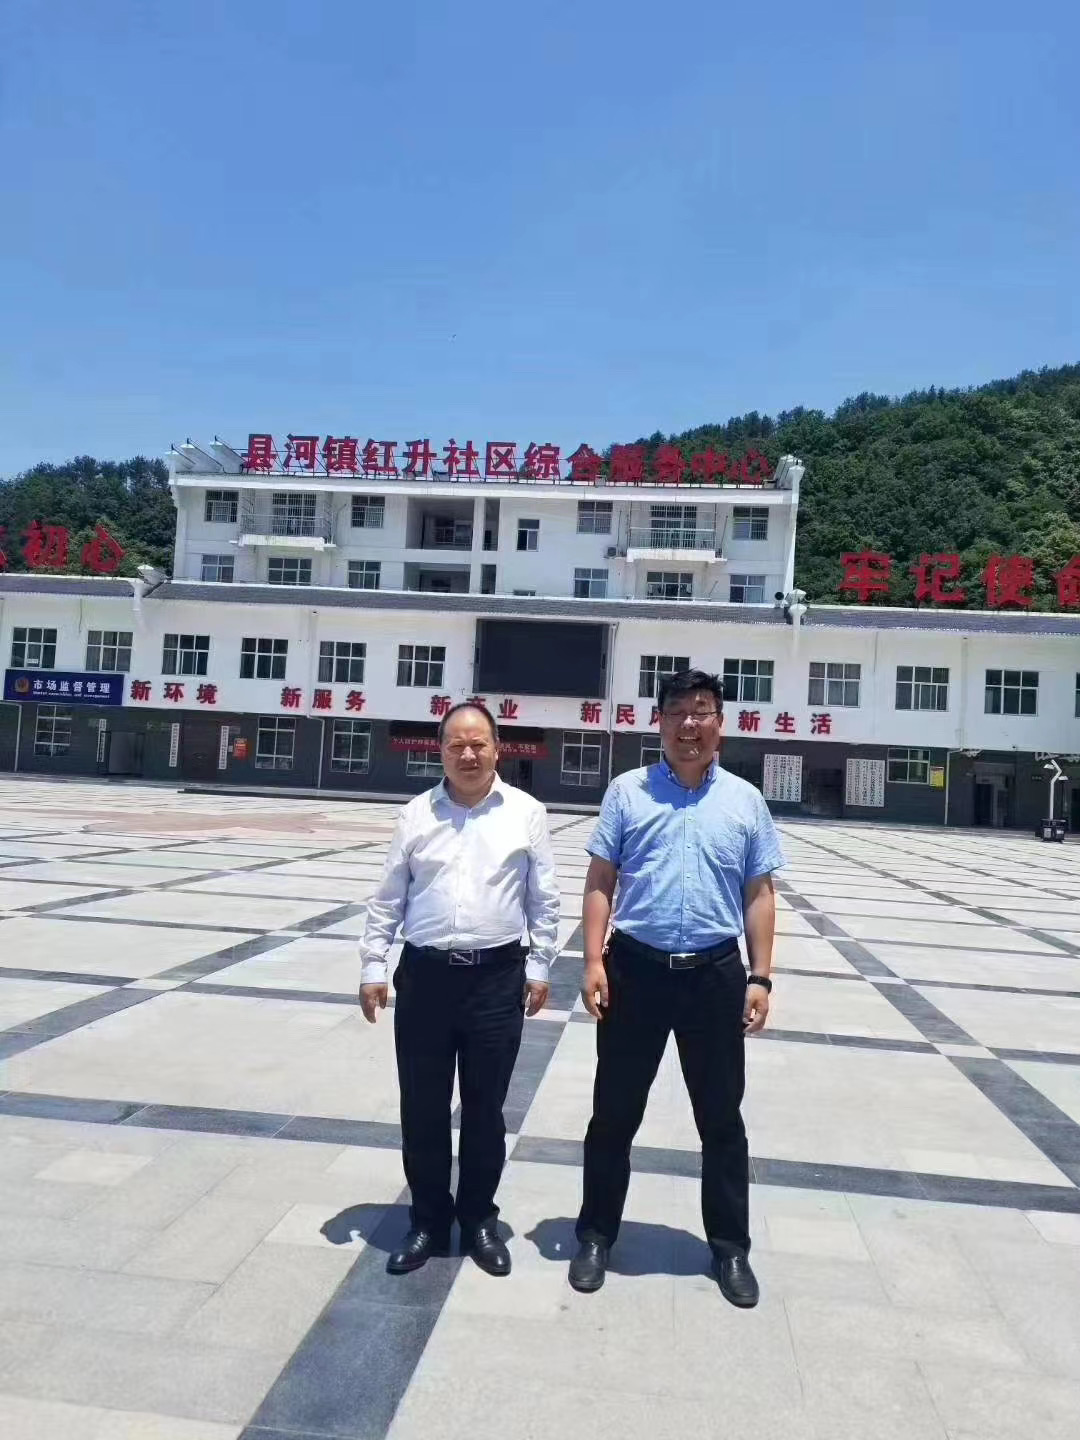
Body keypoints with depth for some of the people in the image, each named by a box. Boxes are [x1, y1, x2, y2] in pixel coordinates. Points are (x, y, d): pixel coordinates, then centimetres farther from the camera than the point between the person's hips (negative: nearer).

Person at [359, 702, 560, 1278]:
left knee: (485, 1107, 11)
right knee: (421, 1107, 10)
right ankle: (428, 1220, 30)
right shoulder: (416, 814, 2)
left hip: (498, 977, -1)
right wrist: (373, 967, 2)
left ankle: (479, 1219, 31)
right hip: (425, 975, 1)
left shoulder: (526, 812, -1)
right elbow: (387, 900, 5)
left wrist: (539, 968, 2)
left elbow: (543, 899, 4)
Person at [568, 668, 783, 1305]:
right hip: (635, 967, -1)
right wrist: (594, 961, -7)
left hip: (716, 974, 1)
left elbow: (759, 895, 5)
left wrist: (760, 978, 0)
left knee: (722, 1118, 14)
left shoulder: (745, 800, 4)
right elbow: (601, 882, 0)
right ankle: (596, 1235, 31)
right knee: (615, 1112, 12)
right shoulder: (627, 791, 0)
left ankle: (731, 1247, 33)